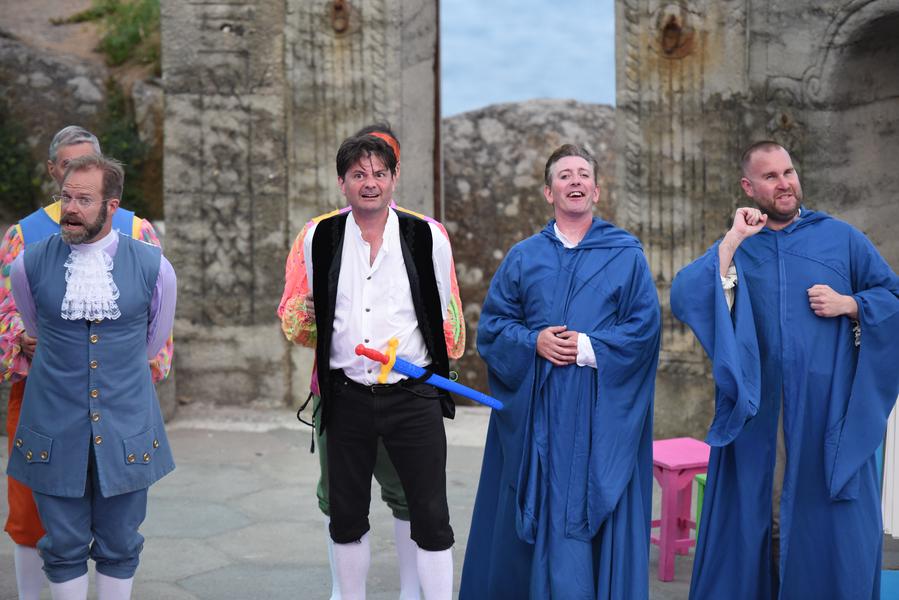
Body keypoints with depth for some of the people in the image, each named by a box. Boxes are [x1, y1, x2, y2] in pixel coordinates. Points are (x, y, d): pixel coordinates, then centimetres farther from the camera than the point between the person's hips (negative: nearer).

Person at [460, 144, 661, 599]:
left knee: (591, 511, -1)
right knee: (537, 519, 6)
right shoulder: (522, 257, 10)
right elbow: (491, 325, 6)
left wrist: (589, 348, -14)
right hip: (534, 412, 2)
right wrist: (533, 342, -11)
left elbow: (645, 326, -3)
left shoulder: (627, 256, 5)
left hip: (600, 414, -2)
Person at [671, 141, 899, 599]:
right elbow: (683, 299, -8)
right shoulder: (732, 247, 9)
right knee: (753, 516, 4)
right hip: (758, 412, 1)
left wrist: (848, 304, -8)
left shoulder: (840, 237, 8)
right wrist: (733, 240, -11)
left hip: (826, 410, 0)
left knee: (828, 525, 2)